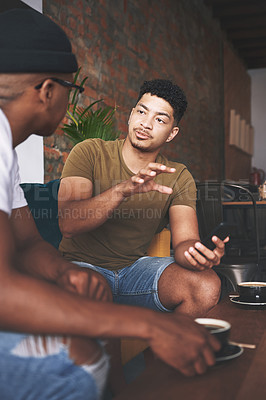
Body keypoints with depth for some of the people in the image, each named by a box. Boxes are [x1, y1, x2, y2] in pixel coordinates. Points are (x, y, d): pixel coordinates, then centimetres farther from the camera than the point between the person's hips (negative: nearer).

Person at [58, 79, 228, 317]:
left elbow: (184, 240, -10)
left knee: (207, 286, -24)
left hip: (137, 267, 3)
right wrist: (123, 189, -35)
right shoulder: (90, 153, -7)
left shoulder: (178, 177, 2)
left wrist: (197, 254, -36)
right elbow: (68, 224, -20)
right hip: (83, 266, -2)